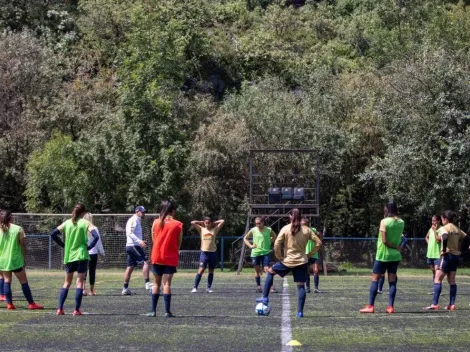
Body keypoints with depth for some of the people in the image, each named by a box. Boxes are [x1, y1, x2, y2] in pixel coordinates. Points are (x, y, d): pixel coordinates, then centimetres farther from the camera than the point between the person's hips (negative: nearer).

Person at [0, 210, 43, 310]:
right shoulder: (18, 229, -6)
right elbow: (23, 245, -4)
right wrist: (24, 259, 4)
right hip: (16, 260, -3)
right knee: (24, 282, 3)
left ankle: (9, 303, 5)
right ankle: (31, 303, 6)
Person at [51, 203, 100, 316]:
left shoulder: (67, 223, 6)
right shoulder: (85, 223, -4)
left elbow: (53, 234, 4)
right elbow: (96, 236, -16)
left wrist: (64, 245, 9)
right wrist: (89, 247, -3)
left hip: (68, 256, 4)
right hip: (81, 255, -4)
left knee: (67, 282, 13)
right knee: (80, 282, 1)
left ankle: (60, 309, 6)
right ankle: (77, 310, -4)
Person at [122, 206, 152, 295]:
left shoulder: (137, 221, 21)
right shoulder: (133, 220, -9)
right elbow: (130, 233, -21)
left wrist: (141, 242, 21)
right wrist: (139, 241, -30)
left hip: (130, 247, 10)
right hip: (133, 245, -10)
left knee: (130, 267, 9)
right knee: (145, 262, -14)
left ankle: (125, 288, 9)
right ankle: (147, 284, -18)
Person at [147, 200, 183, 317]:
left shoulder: (156, 222, 1)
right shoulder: (178, 224, -5)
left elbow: (153, 239, 8)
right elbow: (179, 243, 0)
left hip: (157, 257, 2)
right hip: (170, 258, -2)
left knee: (156, 283, 10)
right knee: (167, 283, -1)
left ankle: (153, 310, 8)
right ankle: (167, 311, -4)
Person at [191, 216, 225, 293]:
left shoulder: (214, 230, 6)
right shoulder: (201, 229, 5)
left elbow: (222, 221, 4)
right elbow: (192, 223, -1)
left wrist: (213, 223, 9)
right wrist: (201, 222, 7)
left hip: (213, 252, 2)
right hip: (204, 252, -2)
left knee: (211, 271, 9)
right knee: (201, 270, -10)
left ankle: (209, 287, 18)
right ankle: (195, 287, -9)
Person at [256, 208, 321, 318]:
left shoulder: (285, 229, -6)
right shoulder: (306, 230, 1)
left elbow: (276, 244, -13)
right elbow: (318, 243, 0)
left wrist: (279, 256, -1)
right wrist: (309, 254, 7)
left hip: (287, 261, -2)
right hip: (302, 262, 2)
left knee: (270, 271, 21)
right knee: (301, 286, 5)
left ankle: (265, 298, 18)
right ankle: (300, 312, -1)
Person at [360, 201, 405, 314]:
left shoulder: (384, 222, -13)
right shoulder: (401, 222, 2)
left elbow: (384, 241, -17)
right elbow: (400, 238, 11)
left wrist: (397, 247, -9)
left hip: (383, 255, -5)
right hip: (395, 255, 5)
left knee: (375, 279, 1)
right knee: (392, 281, 7)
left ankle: (370, 306, -2)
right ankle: (391, 307, 3)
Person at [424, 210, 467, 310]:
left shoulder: (446, 228, -10)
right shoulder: (457, 229, 13)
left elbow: (444, 236, -31)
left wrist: (444, 249, -23)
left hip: (448, 255, -8)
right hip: (456, 256, 8)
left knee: (437, 279, -7)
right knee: (452, 281, 11)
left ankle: (435, 304, -14)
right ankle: (452, 304, 9)